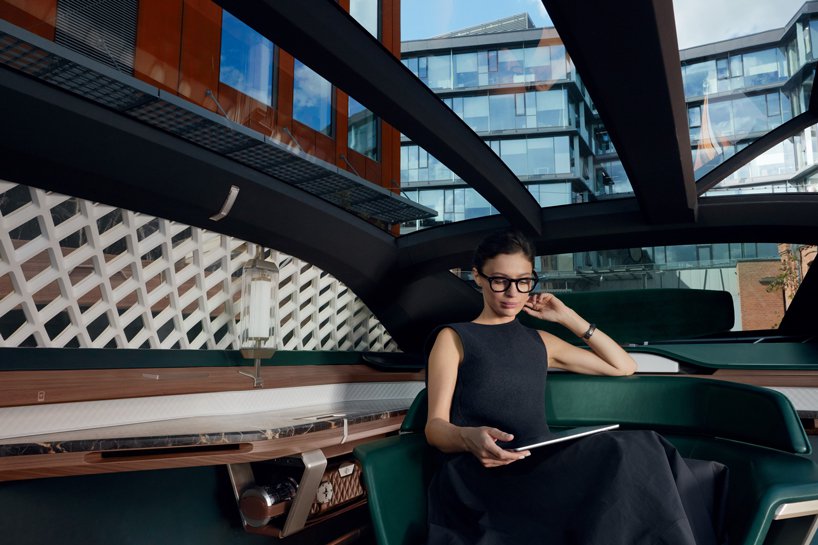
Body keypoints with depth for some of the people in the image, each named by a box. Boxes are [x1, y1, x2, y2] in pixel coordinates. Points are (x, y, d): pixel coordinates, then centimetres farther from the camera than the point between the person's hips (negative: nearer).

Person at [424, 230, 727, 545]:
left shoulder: (540, 343, 22)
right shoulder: (453, 338, 7)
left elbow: (624, 367, 25)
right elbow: (435, 427, -1)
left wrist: (567, 317, 18)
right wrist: (469, 438, -26)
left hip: (541, 467, 5)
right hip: (480, 475, -5)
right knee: (626, 455, -29)